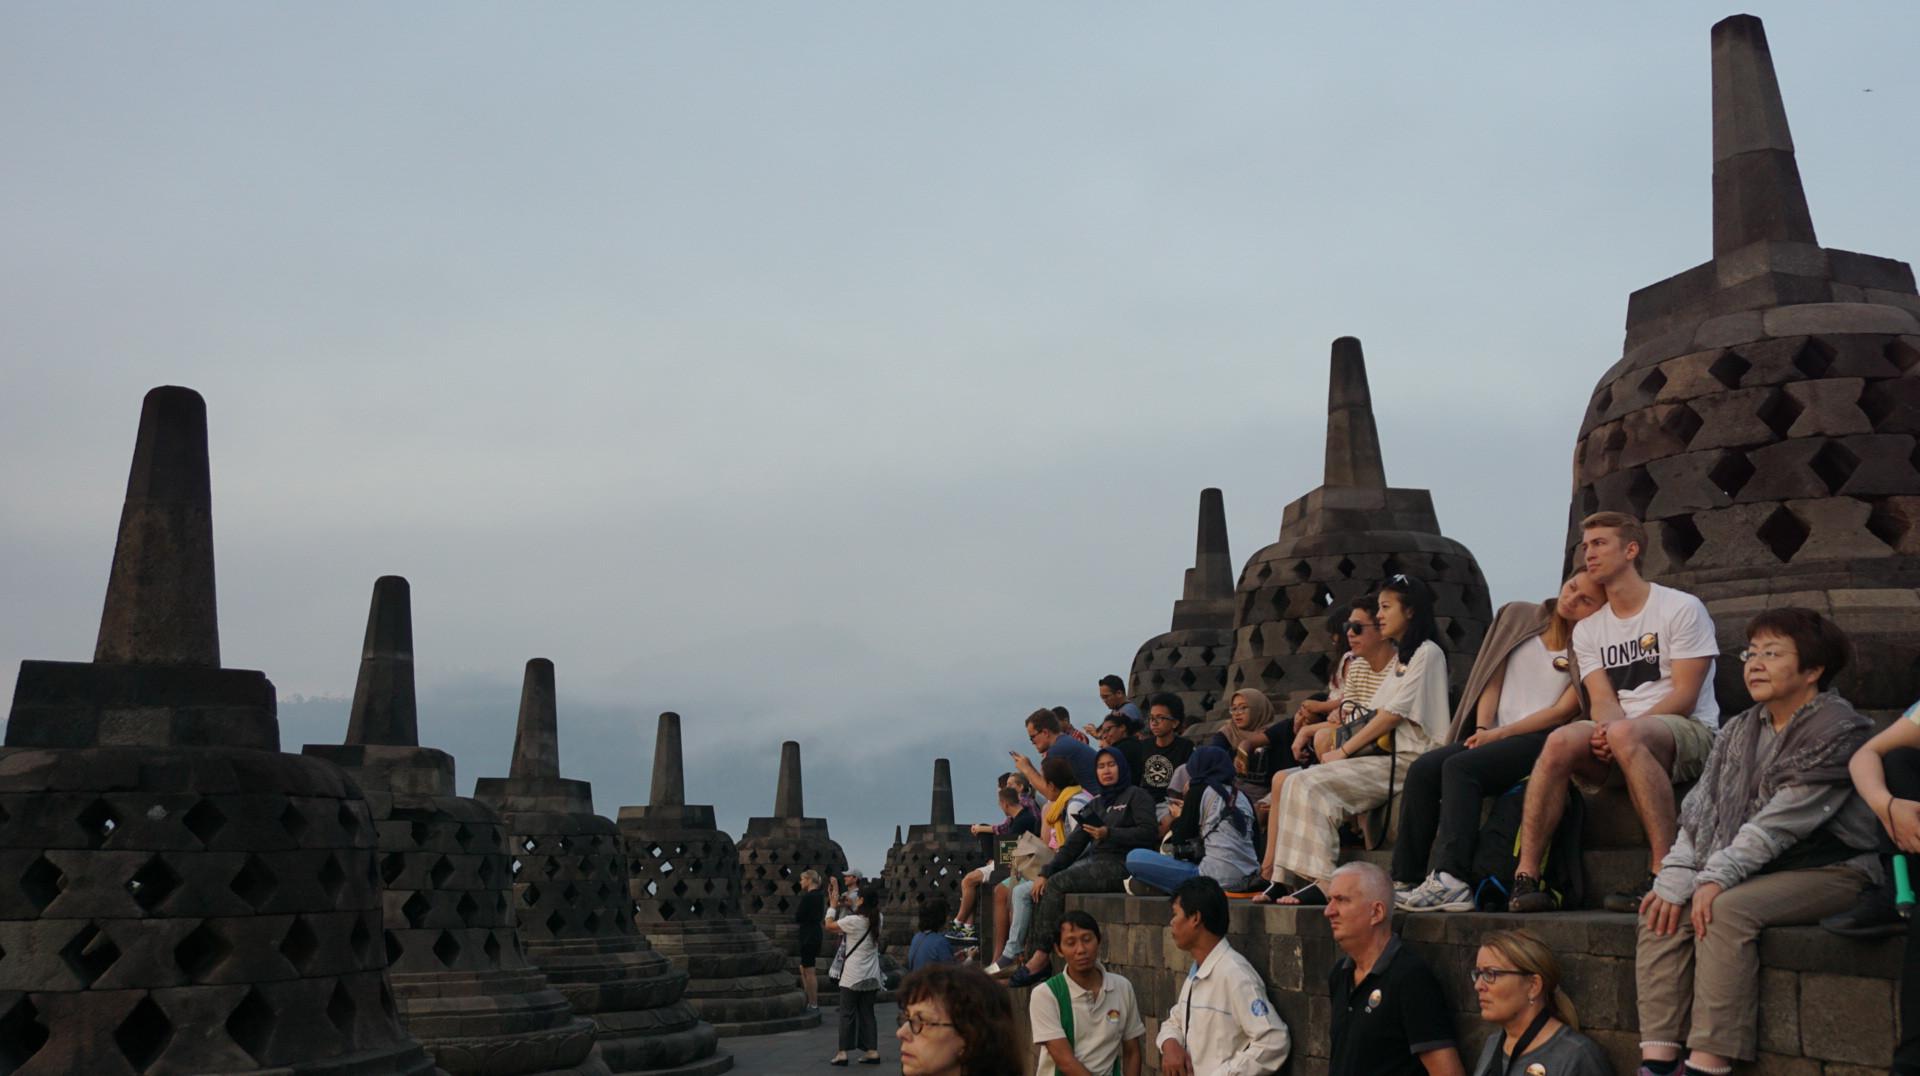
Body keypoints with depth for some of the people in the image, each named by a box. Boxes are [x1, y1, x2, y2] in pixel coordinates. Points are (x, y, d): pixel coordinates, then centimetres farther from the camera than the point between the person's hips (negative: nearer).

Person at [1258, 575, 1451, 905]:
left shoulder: (1427, 653, -3)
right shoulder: (1401, 657, 25)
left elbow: (1393, 714, -11)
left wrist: (1344, 751, -10)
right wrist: (1340, 746, 4)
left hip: (1406, 760, -8)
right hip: (1381, 753, 8)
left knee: (1313, 785, -25)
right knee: (1292, 784, -10)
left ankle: (1322, 881, -27)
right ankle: (1282, 879, -15)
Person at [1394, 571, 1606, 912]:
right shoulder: (1518, 617, 16)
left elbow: (1564, 711, -7)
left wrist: (1499, 733, -12)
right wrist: (1482, 729, -2)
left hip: (1542, 740, -6)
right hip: (1494, 737, 6)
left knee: (1459, 767, -30)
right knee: (1422, 769, -19)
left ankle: (1451, 881, -39)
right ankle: (1405, 881, -22)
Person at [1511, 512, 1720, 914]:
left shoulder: (1681, 608, 1)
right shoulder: (1588, 629, 18)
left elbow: (1684, 696, -8)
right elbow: (1603, 699, 5)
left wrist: (1618, 729, -20)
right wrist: (1605, 729, -20)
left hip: (1689, 731, -4)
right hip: (1619, 738, 4)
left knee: (1626, 735, -38)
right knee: (1561, 740, -29)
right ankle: (1526, 876, -31)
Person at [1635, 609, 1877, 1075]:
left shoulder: (1838, 730, -10)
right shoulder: (1738, 731, 12)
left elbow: (1781, 822, -19)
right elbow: (1701, 810, 3)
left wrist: (1719, 878, -25)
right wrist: (1675, 881, -11)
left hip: (1829, 871, -7)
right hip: (1762, 872, 7)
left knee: (1727, 910, -31)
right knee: (1665, 910, -15)